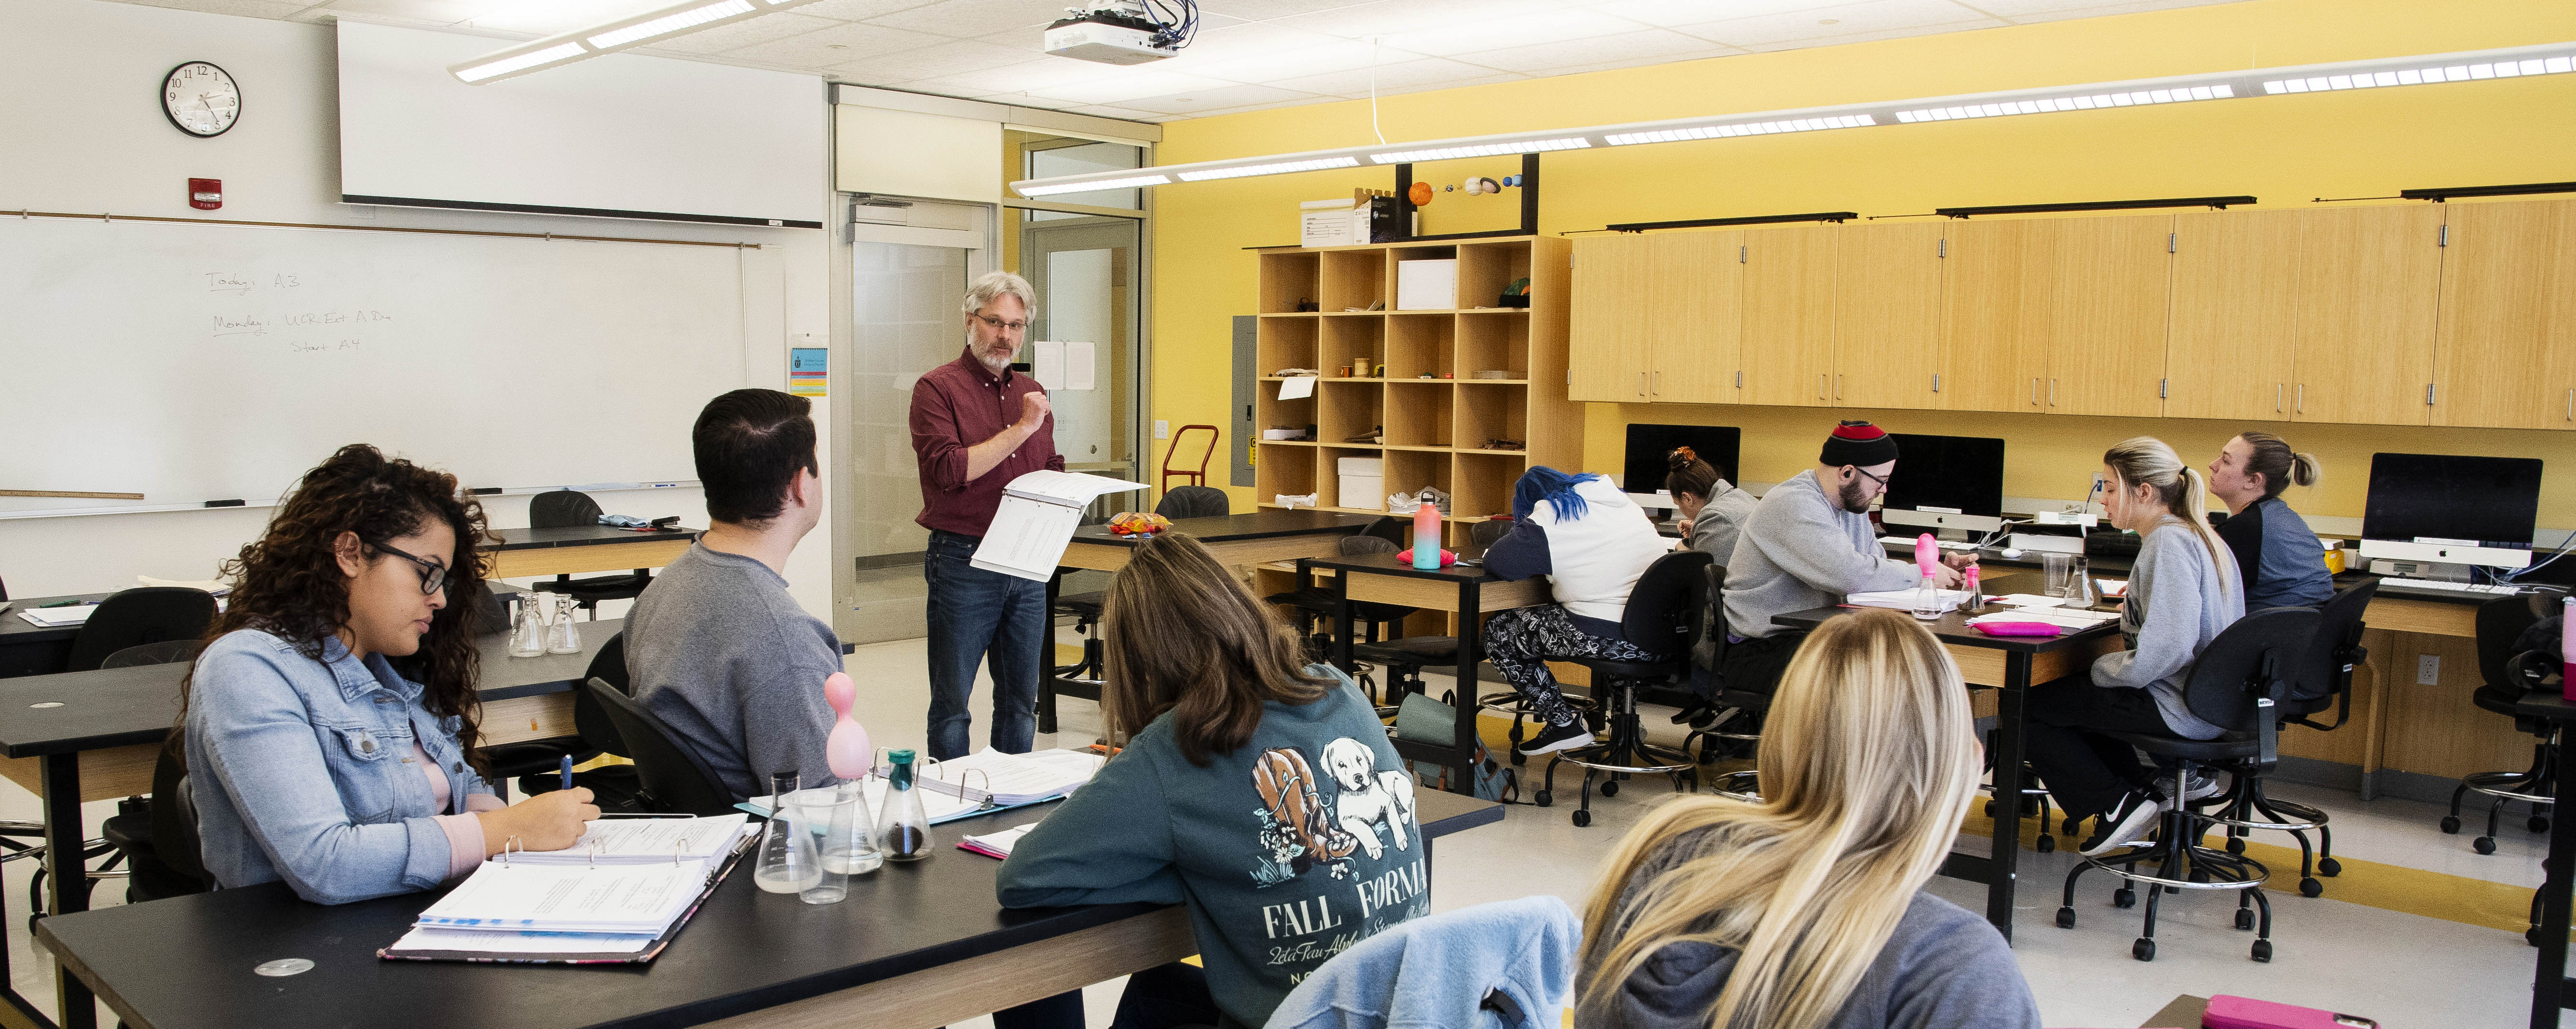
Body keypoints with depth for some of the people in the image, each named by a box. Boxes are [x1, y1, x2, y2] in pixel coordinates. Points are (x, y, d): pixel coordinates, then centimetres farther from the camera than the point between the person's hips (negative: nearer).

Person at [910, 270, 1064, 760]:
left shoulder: (1032, 393, 15)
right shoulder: (938, 388, -5)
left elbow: (1053, 472, 24)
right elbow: (947, 469, -18)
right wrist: (1021, 430, -17)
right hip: (963, 561, -6)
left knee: (1021, 697, 12)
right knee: (952, 699, 3)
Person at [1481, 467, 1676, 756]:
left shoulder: (1548, 519, -4)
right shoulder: (1622, 502, 18)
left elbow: (1497, 563, -9)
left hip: (1609, 640, -8)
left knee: (1497, 632, 9)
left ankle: (1564, 724, 11)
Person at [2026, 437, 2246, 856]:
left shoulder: (2169, 543, -20)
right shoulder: (2195, 535, 12)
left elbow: (2164, 651, -27)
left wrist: (2102, 669, -13)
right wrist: (2136, 604, 14)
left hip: (2178, 707, -10)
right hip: (2204, 701, 10)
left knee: (2027, 707, -4)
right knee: (2064, 691, 23)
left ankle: (2118, 804, 2)